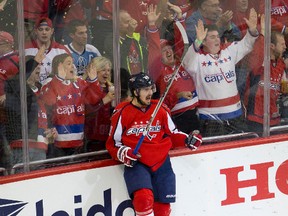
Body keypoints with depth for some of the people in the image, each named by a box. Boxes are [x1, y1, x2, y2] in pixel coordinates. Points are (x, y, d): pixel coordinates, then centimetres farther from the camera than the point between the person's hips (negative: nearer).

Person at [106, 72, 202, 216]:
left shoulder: (161, 110, 5)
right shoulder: (122, 113, -4)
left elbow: (171, 134, 17)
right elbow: (113, 143, 3)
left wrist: (187, 140, 0)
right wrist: (124, 153, -15)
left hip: (161, 162, 4)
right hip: (136, 163, -3)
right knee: (144, 198, -27)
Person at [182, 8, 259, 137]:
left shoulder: (228, 52, 11)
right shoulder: (198, 57, -8)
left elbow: (245, 45, 16)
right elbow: (188, 64, -28)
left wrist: (252, 29, -4)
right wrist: (198, 41, -43)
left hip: (235, 113, 6)